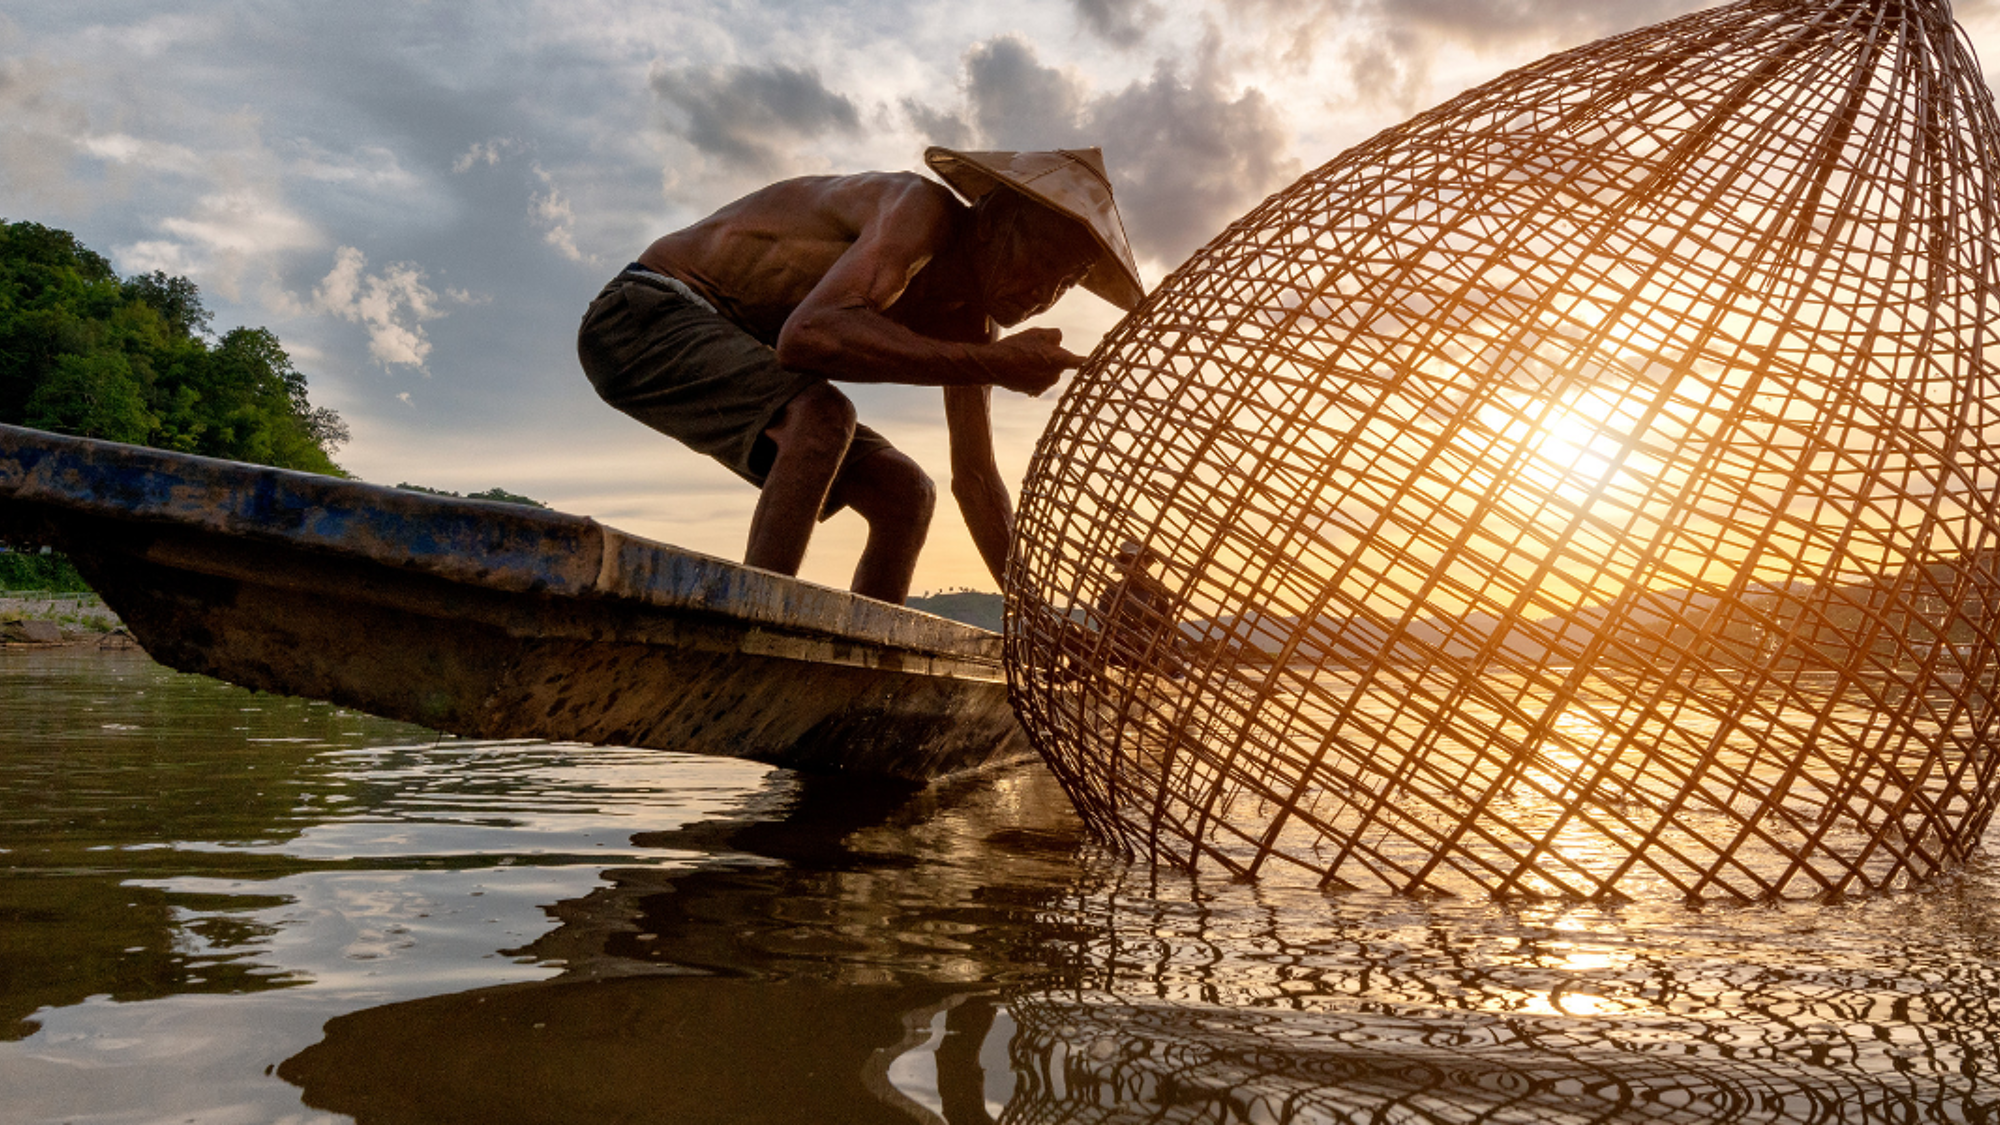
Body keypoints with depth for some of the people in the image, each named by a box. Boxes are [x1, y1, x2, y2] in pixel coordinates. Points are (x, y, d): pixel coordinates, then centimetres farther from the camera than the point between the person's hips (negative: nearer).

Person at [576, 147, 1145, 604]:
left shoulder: (968, 321, 2)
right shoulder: (923, 207, -24)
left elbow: (975, 478, 6)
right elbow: (811, 334, -41)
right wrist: (995, 364, -39)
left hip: (728, 347, 9)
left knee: (906, 494, 0)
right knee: (822, 416, -35)